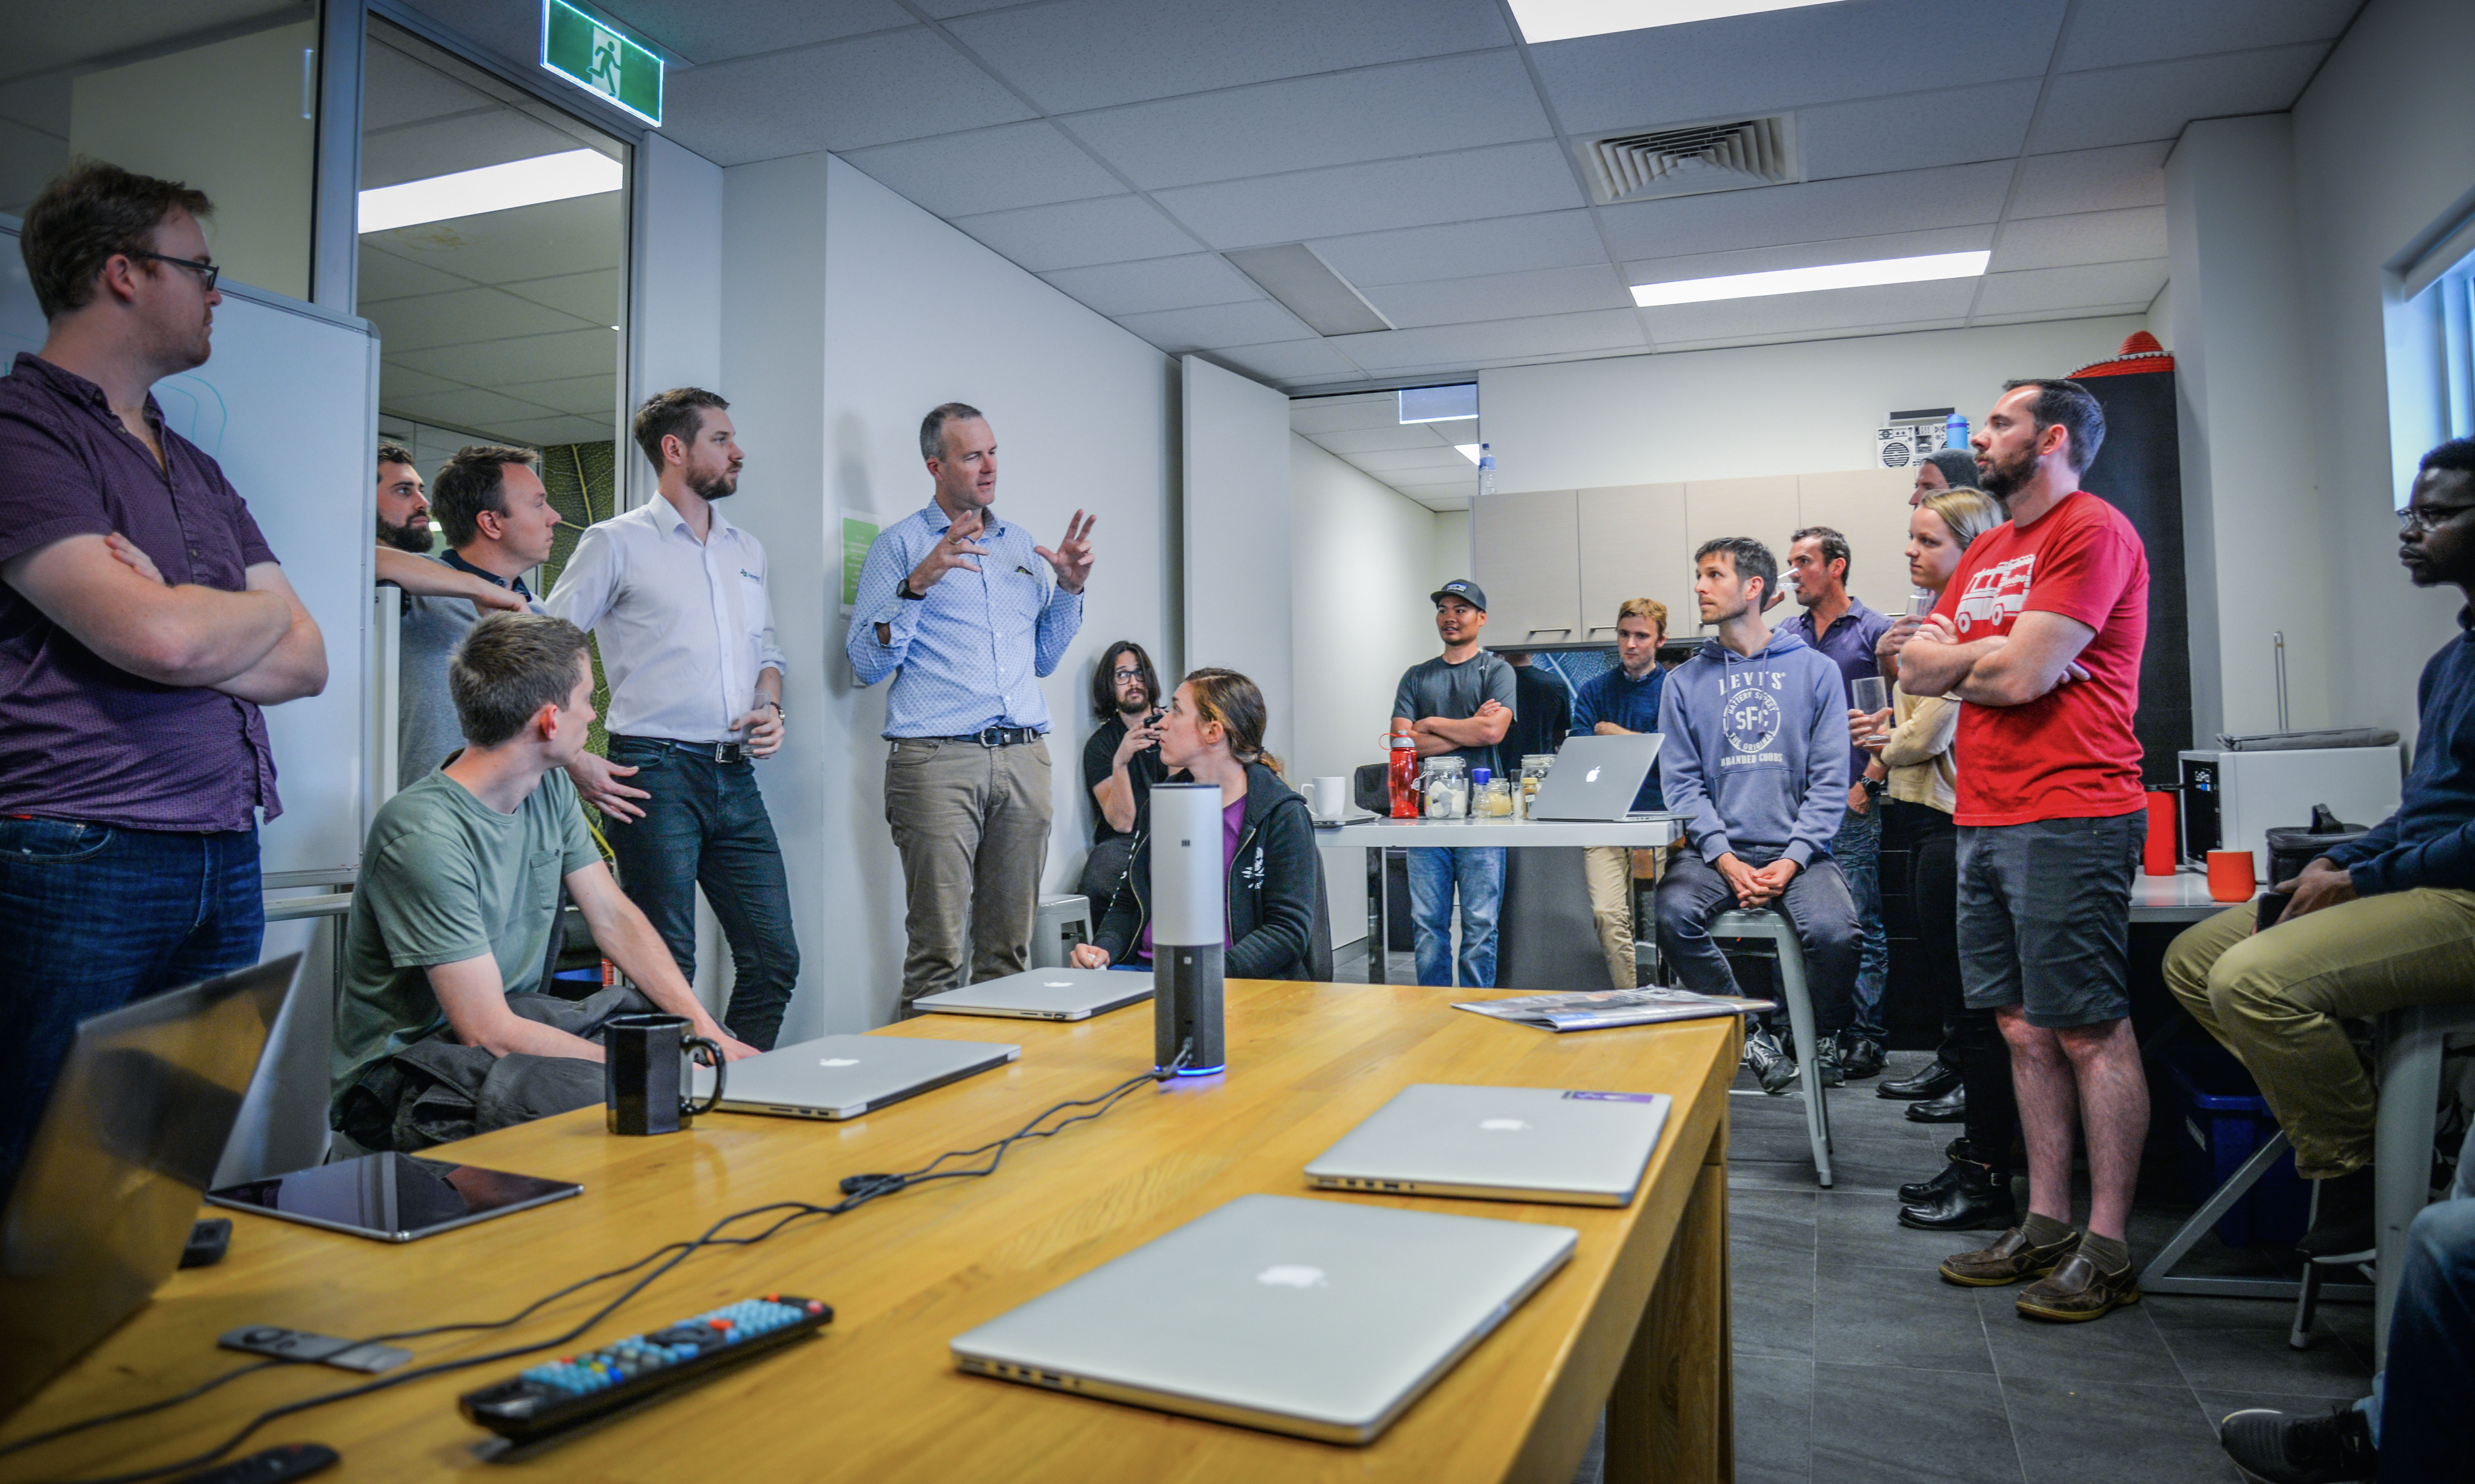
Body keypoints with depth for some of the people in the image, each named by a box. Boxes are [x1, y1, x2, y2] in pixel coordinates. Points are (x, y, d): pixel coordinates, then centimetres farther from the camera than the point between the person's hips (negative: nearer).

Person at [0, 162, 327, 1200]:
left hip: (225, 868, 7)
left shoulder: (198, 471, 20)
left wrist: (174, 617, -5)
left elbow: (306, 661, 13)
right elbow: (164, 638, -17)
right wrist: (256, 610, 5)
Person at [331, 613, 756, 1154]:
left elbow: (614, 917, 5)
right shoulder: (425, 835, -24)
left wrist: (705, 1029, -7)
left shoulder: (551, 788, 1)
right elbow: (489, 1033, -25)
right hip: (412, 1065, -8)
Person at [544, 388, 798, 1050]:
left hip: (736, 777, 6)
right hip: (657, 775, -6)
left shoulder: (747, 550, 19)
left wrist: (770, 708, 6)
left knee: (775, 958, 5)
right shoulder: (616, 543, 1)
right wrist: (574, 761, -10)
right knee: (667, 970, -2)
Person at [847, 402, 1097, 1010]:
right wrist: (917, 584, -13)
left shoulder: (1020, 544, 21)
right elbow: (867, 664, -2)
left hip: (1024, 756, 5)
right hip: (938, 760, -4)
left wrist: (1070, 589, 11)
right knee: (937, 951, -6)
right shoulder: (900, 544, 6)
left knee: (1009, 947, 6)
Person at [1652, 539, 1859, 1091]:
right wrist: (1726, 860, -11)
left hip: (1798, 849, -1)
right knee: (1672, 913, -28)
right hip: (1716, 849, 1)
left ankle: (1824, 1036, 6)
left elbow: (1830, 781, 1)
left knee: (1835, 933, -28)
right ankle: (1749, 1036, -5)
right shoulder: (1686, 681, 11)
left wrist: (1792, 861, -12)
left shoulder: (1815, 670, 7)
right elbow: (1682, 783, 4)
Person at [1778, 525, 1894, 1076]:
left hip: (1850, 806, -5)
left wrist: (1870, 782, -11)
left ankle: (1865, 1038, 8)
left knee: (1860, 928, -1)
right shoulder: (1785, 635, 14)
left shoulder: (1875, 631, -1)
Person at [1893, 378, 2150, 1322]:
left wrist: (1952, 661, 5)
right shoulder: (1986, 551, 21)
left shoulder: (2093, 531, -6)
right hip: (1984, 819, 9)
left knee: (2089, 1033, -3)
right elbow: (1915, 665, 14)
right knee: (2025, 1031, 11)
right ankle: (2046, 1227, 20)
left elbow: (2021, 676, -15)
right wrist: (1998, 658, -3)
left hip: (2068, 820, -9)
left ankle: (2107, 1252, 5)